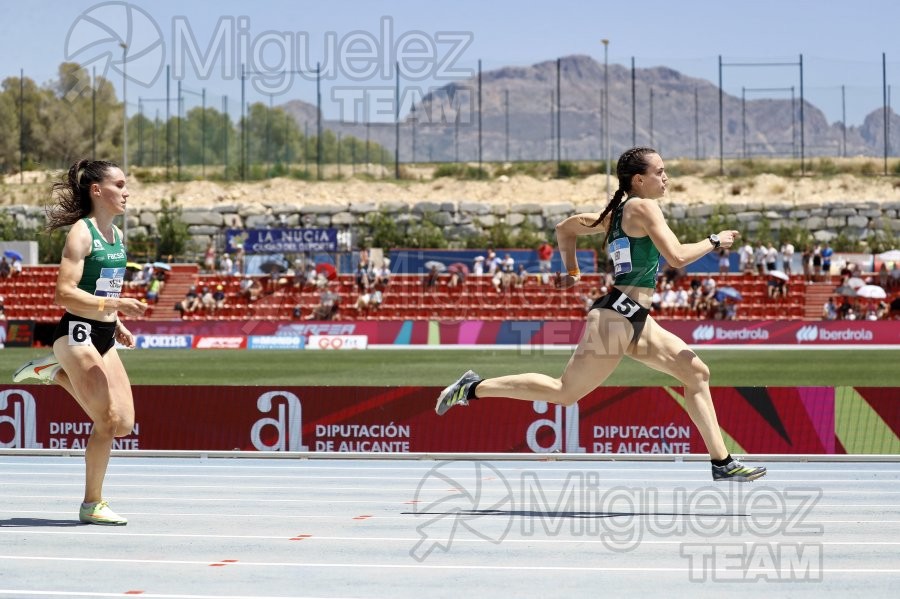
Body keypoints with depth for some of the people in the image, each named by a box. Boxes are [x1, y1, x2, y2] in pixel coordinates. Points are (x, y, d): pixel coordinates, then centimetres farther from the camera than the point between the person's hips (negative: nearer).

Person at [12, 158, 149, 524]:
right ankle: (92, 505, 8)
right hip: (77, 333, -9)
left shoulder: (116, 234, 14)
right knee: (108, 422, -11)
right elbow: (64, 294, -21)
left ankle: (58, 374, 18)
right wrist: (115, 304, -27)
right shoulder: (81, 233, -13)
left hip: (104, 336, 9)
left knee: (124, 424, 4)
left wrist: (118, 325, 12)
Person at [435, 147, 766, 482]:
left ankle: (722, 464, 4)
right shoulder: (643, 207, -9)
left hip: (635, 321, 11)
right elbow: (677, 256, -19)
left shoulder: (617, 213, 18)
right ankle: (474, 388, 4)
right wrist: (714, 241, -4)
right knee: (565, 393, -6)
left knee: (696, 373, 6)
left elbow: (565, 228, 27)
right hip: (618, 317, -11)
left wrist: (571, 272, 30)